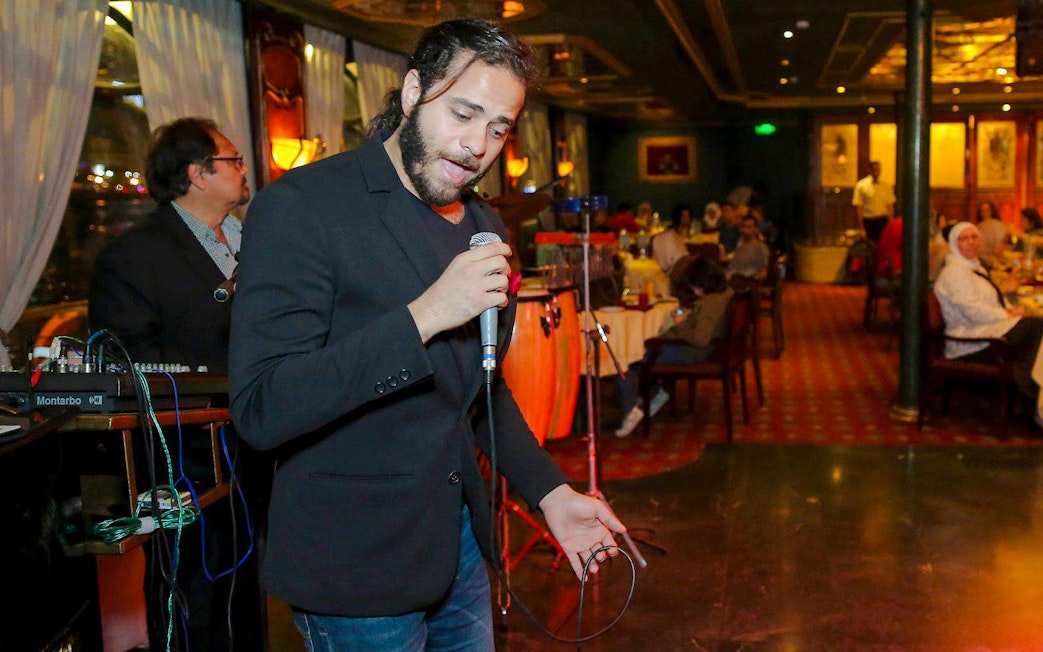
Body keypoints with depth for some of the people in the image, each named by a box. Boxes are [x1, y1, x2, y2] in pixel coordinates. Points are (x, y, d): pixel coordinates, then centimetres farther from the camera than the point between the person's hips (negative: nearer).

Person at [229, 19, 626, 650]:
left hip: (460, 542, 7)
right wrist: (423, 316, -29)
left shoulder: (483, 225, 7)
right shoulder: (301, 206, -16)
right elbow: (262, 409, -24)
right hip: (357, 562, -7)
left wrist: (548, 488, 5)